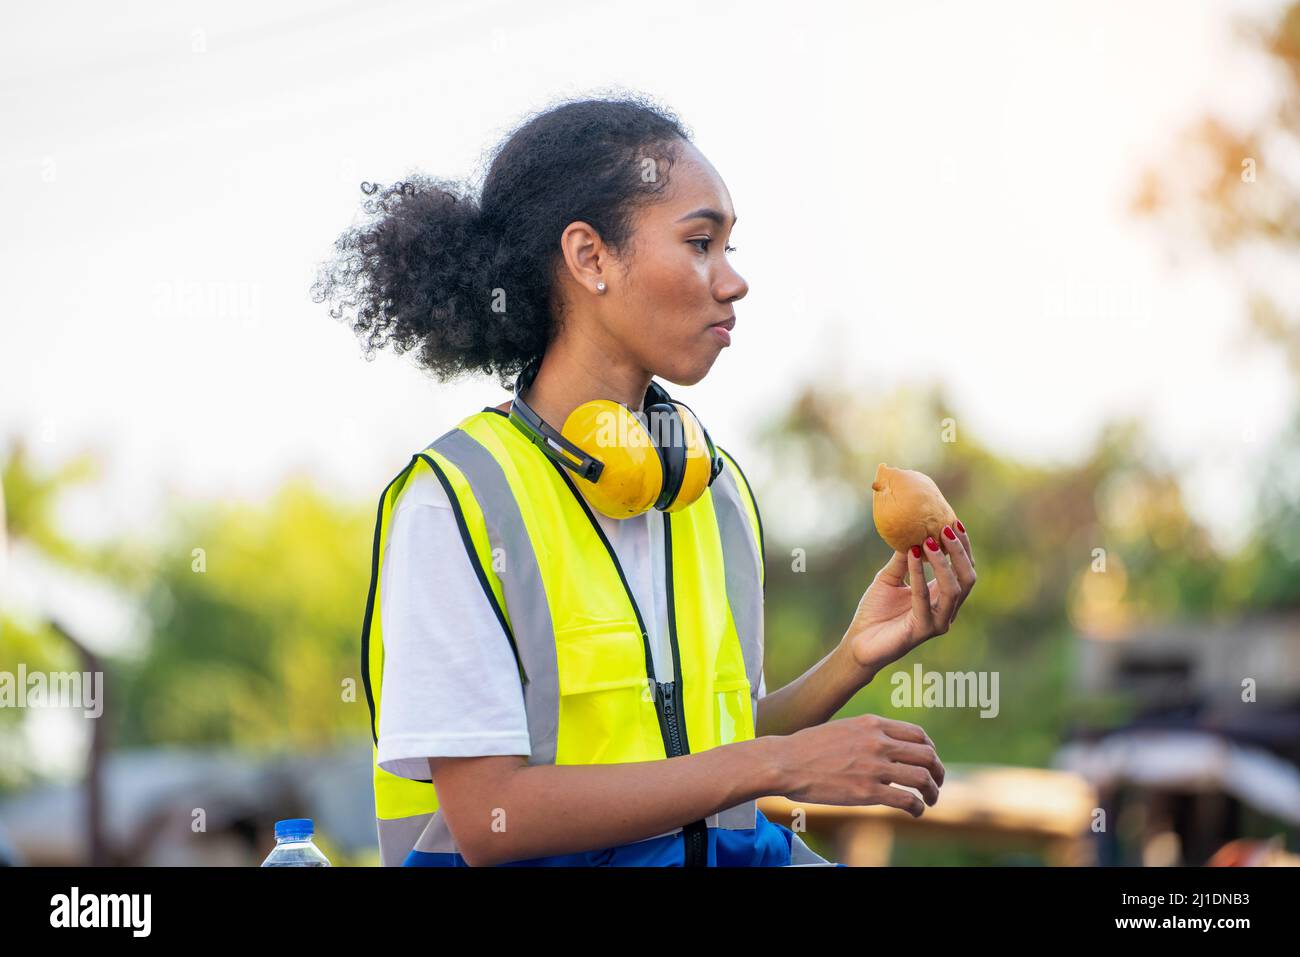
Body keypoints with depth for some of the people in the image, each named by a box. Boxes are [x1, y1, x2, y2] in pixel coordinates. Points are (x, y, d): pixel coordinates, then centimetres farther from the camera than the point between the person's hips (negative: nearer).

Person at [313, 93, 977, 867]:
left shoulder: (718, 490, 10)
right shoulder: (458, 498, -11)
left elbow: (713, 749, 14)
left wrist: (855, 660, -1)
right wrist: (775, 765, -16)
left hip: (718, 853, 6)